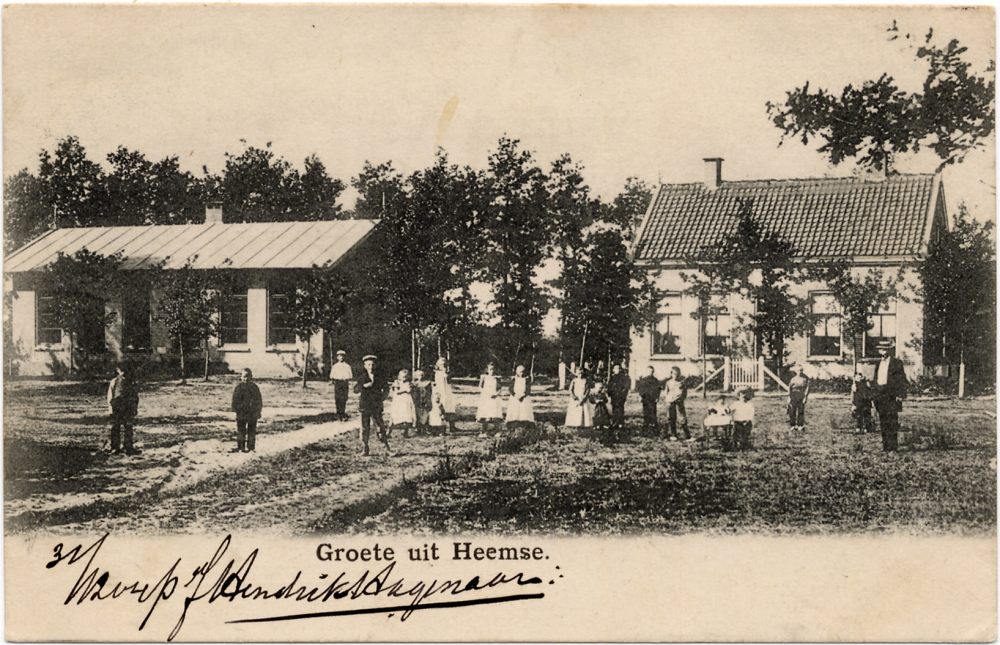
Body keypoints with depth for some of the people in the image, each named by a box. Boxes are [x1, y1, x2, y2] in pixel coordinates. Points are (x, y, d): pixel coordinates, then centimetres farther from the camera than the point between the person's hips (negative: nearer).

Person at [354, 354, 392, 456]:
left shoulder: (379, 376, 7)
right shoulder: (362, 377, 5)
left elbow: (386, 387, 14)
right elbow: (355, 389, -2)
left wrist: (383, 395, -3)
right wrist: (364, 386, -18)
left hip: (377, 406, 1)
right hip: (365, 406, -1)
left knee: (381, 427, 0)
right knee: (365, 428, 0)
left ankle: (387, 448, 6)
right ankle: (364, 450, 8)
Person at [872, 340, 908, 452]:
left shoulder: (896, 363, -1)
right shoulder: (878, 363, 17)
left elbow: (902, 380, -3)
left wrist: (900, 395, -11)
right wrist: (874, 395, 15)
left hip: (891, 395, -6)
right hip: (880, 395, 6)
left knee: (892, 421, -8)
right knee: (883, 422, 6)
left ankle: (893, 447, -7)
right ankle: (885, 446, 10)